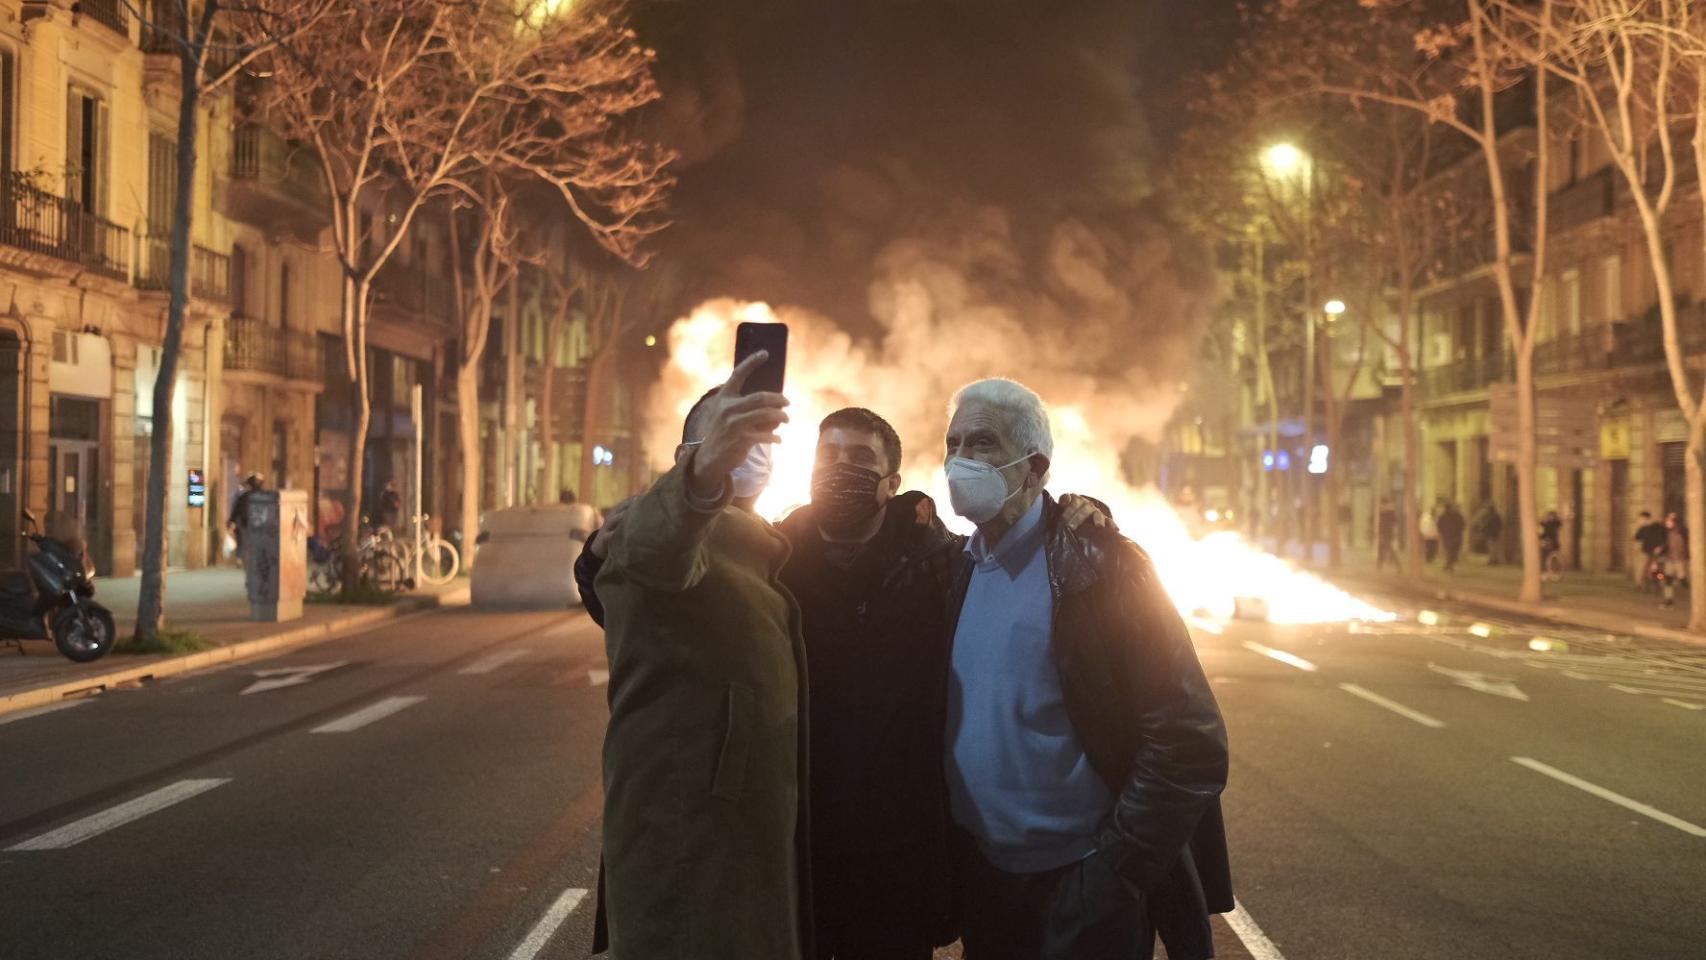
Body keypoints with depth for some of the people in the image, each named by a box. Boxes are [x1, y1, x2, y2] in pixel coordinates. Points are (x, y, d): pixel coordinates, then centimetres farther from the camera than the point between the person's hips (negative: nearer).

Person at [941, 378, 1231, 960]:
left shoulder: (1098, 567, -14)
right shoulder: (956, 570, 5)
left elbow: (1191, 742, -17)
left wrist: (1114, 872, -17)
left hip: (1084, 887, -6)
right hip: (982, 879, 6)